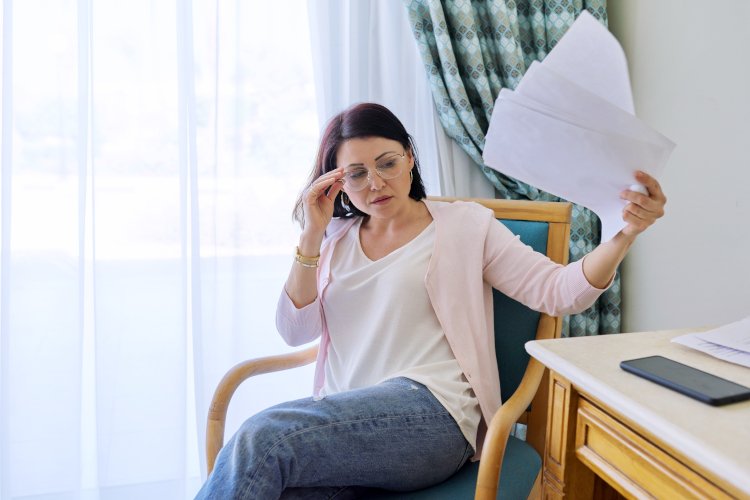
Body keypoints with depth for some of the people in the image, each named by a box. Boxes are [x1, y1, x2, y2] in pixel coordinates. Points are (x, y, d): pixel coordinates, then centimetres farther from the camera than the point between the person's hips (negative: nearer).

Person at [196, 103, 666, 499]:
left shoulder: (465, 225, 9)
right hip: (343, 421, 4)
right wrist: (311, 237, 0)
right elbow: (295, 331, 10)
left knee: (261, 438, -29)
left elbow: (557, 290, 0)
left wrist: (625, 234, -18)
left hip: (429, 414, -3)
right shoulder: (338, 238, 20)